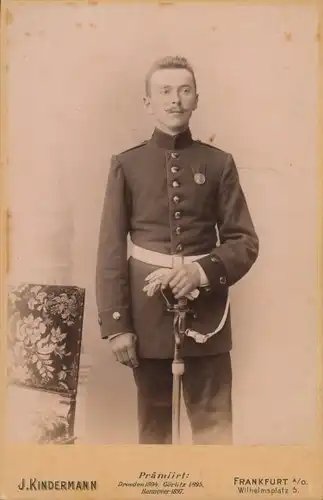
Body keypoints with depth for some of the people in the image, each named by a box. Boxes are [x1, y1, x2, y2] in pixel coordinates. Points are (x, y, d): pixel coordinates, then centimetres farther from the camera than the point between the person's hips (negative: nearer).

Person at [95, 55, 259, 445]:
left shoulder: (219, 164, 4)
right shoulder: (126, 165, 2)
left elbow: (245, 241, 3)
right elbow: (111, 250, -1)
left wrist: (203, 271, -16)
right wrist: (116, 324, -6)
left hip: (206, 314, 0)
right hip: (147, 314, 0)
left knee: (214, 423, 5)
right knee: (152, 423, 13)